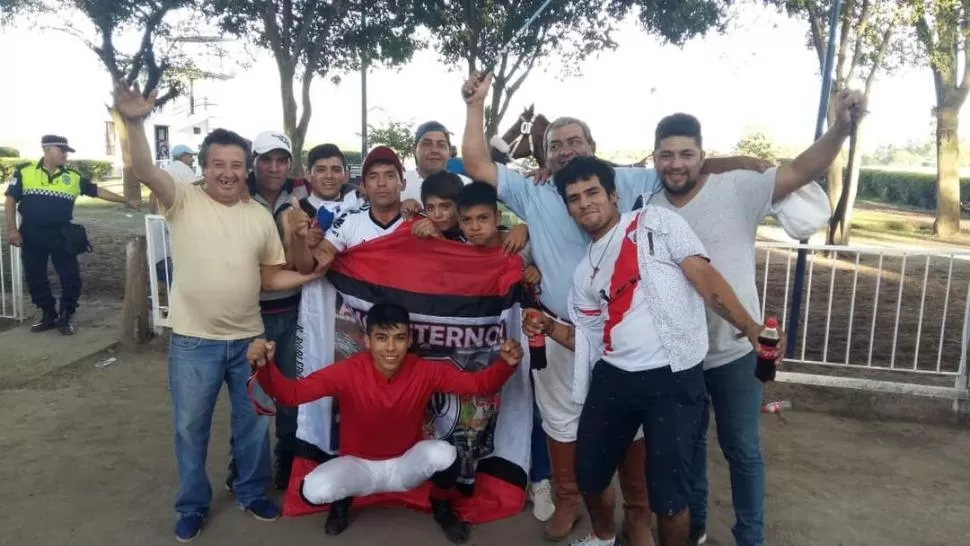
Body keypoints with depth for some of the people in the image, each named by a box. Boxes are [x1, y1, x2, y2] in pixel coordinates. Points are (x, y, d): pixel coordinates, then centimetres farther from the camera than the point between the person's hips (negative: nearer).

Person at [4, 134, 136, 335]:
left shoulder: (73, 177, 3)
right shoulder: (25, 172, -2)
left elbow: (98, 191, 6)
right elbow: (10, 199, 0)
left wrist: (127, 201, 4)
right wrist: (12, 229, -7)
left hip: (61, 235, 1)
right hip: (31, 234, 0)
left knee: (70, 276, -2)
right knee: (35, 277, 8)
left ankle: (66, 316, 14)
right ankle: (48, 315, 23)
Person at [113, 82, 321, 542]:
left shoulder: (260, 215, 2)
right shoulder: (183, 201, -7)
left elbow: (272, 277, 6)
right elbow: (146, 172, -26)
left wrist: (315, 274, -10)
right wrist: (134, 123, -43)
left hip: (248, 339, 3)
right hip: (193, 341, -2)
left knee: (254, 421, 16)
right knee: (190, 426, 12)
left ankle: (251, 493, 38)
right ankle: (193, 506, 33)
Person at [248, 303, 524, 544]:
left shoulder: (426, 372, -19)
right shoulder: (347, 372, -22)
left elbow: (479, 384, -14)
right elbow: (290, 393, -23)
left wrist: (505, 363, -34)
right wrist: (265, 366, -43)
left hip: (406, 465, 1)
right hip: (358, 466, -1)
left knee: (444, 453, -31)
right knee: (315, 490, -31)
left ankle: (441, 506, 6)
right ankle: (343, 501, 11)